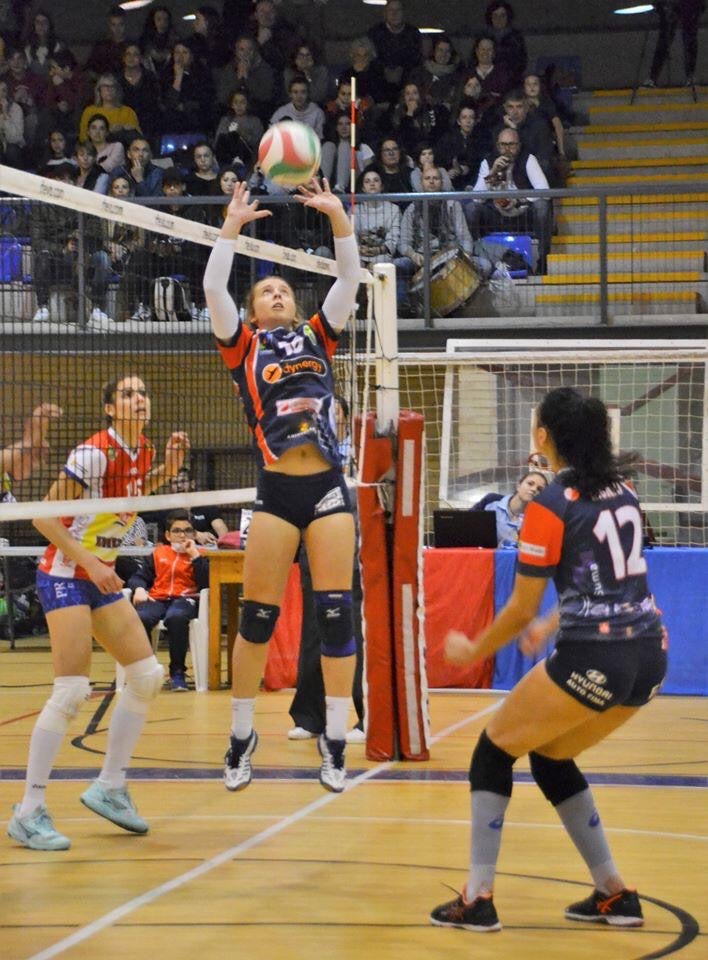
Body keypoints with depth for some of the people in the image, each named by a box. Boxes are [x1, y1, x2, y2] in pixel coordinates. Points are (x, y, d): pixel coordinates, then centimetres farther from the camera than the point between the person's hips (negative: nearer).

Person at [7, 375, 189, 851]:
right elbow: (44, 517, -20)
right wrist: (90, 564, -24)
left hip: (102, 577, 9)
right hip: (64, 576, -9)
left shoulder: (142, 451, 3)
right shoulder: (94, 453, -20)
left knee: (148, 676, 5)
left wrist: (169, 467, 9)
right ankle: (29, 813, -12)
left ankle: (109, 788, 16)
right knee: (72, 691, -16)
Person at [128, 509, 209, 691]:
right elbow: (139, 576, 18)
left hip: (185, 599, -2)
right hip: (156, 599, 2)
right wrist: (139, 589, -4)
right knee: (139, 619, -34)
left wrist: (194, 556, -3)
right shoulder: (158, 553, 22)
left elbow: (206, 584, 1)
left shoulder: (198, 555, 17)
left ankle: (177, 672, -25)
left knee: (176, 617, -40)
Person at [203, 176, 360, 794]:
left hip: (328, 487, 2)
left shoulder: (317, 338, 15)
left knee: (336, 613, -2)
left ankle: (335, 742, 5)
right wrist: (233, 224, -5)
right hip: (277, 490, -2)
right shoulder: (244, 347, 10)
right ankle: (242, 737, 13)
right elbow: (213, 289, -3)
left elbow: (350, 279, 9)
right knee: (257, 616, -1)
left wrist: (337, 216, 0)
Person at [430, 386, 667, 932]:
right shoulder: (623, 493, 12)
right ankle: (614, 895, 22)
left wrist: (472, 651, 12)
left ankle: (478, 899, 7)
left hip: (593, 661, -7)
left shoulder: (550, 507, -8)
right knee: (551, 757, 24)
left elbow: (521, 609, -4)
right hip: (650, 656, 7)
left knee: (494, 752, 10)